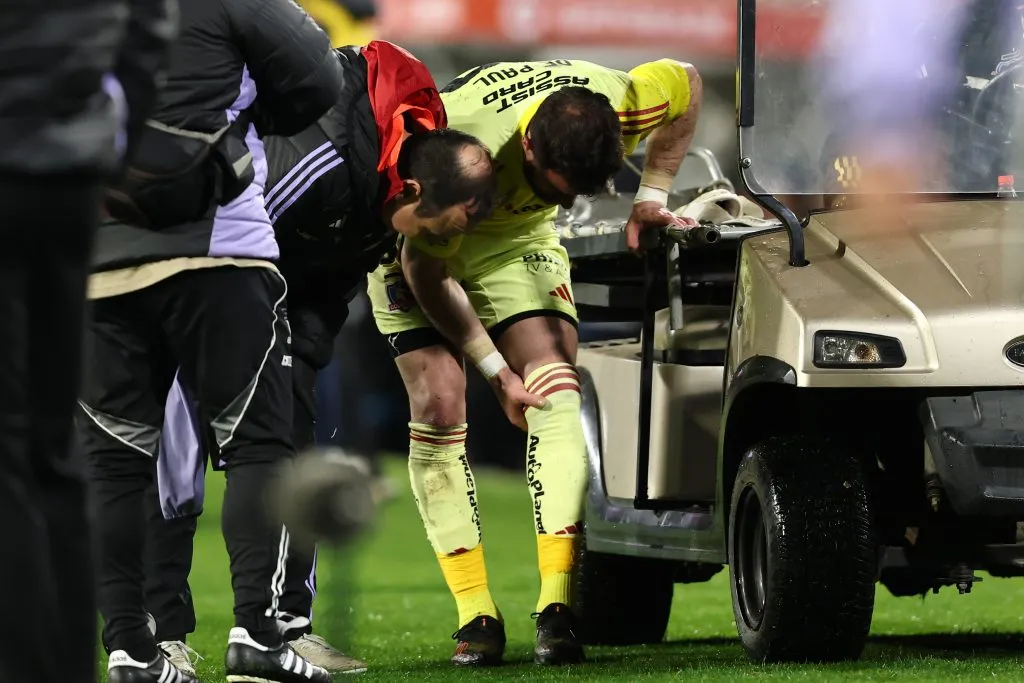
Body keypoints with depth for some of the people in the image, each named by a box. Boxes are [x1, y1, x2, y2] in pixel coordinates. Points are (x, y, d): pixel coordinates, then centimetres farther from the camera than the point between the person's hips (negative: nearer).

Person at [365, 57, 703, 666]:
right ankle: (476, 616, -10)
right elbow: (426, 268, -26)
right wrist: (497, 372, -24)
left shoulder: (623, 107, -30)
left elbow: (688, 84, -4)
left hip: (516, 234, 3)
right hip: (419, 240, -3)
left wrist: (652, 197, -9)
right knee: (439, 405, -16)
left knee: (556, 391, -17)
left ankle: (558, 607, -23)